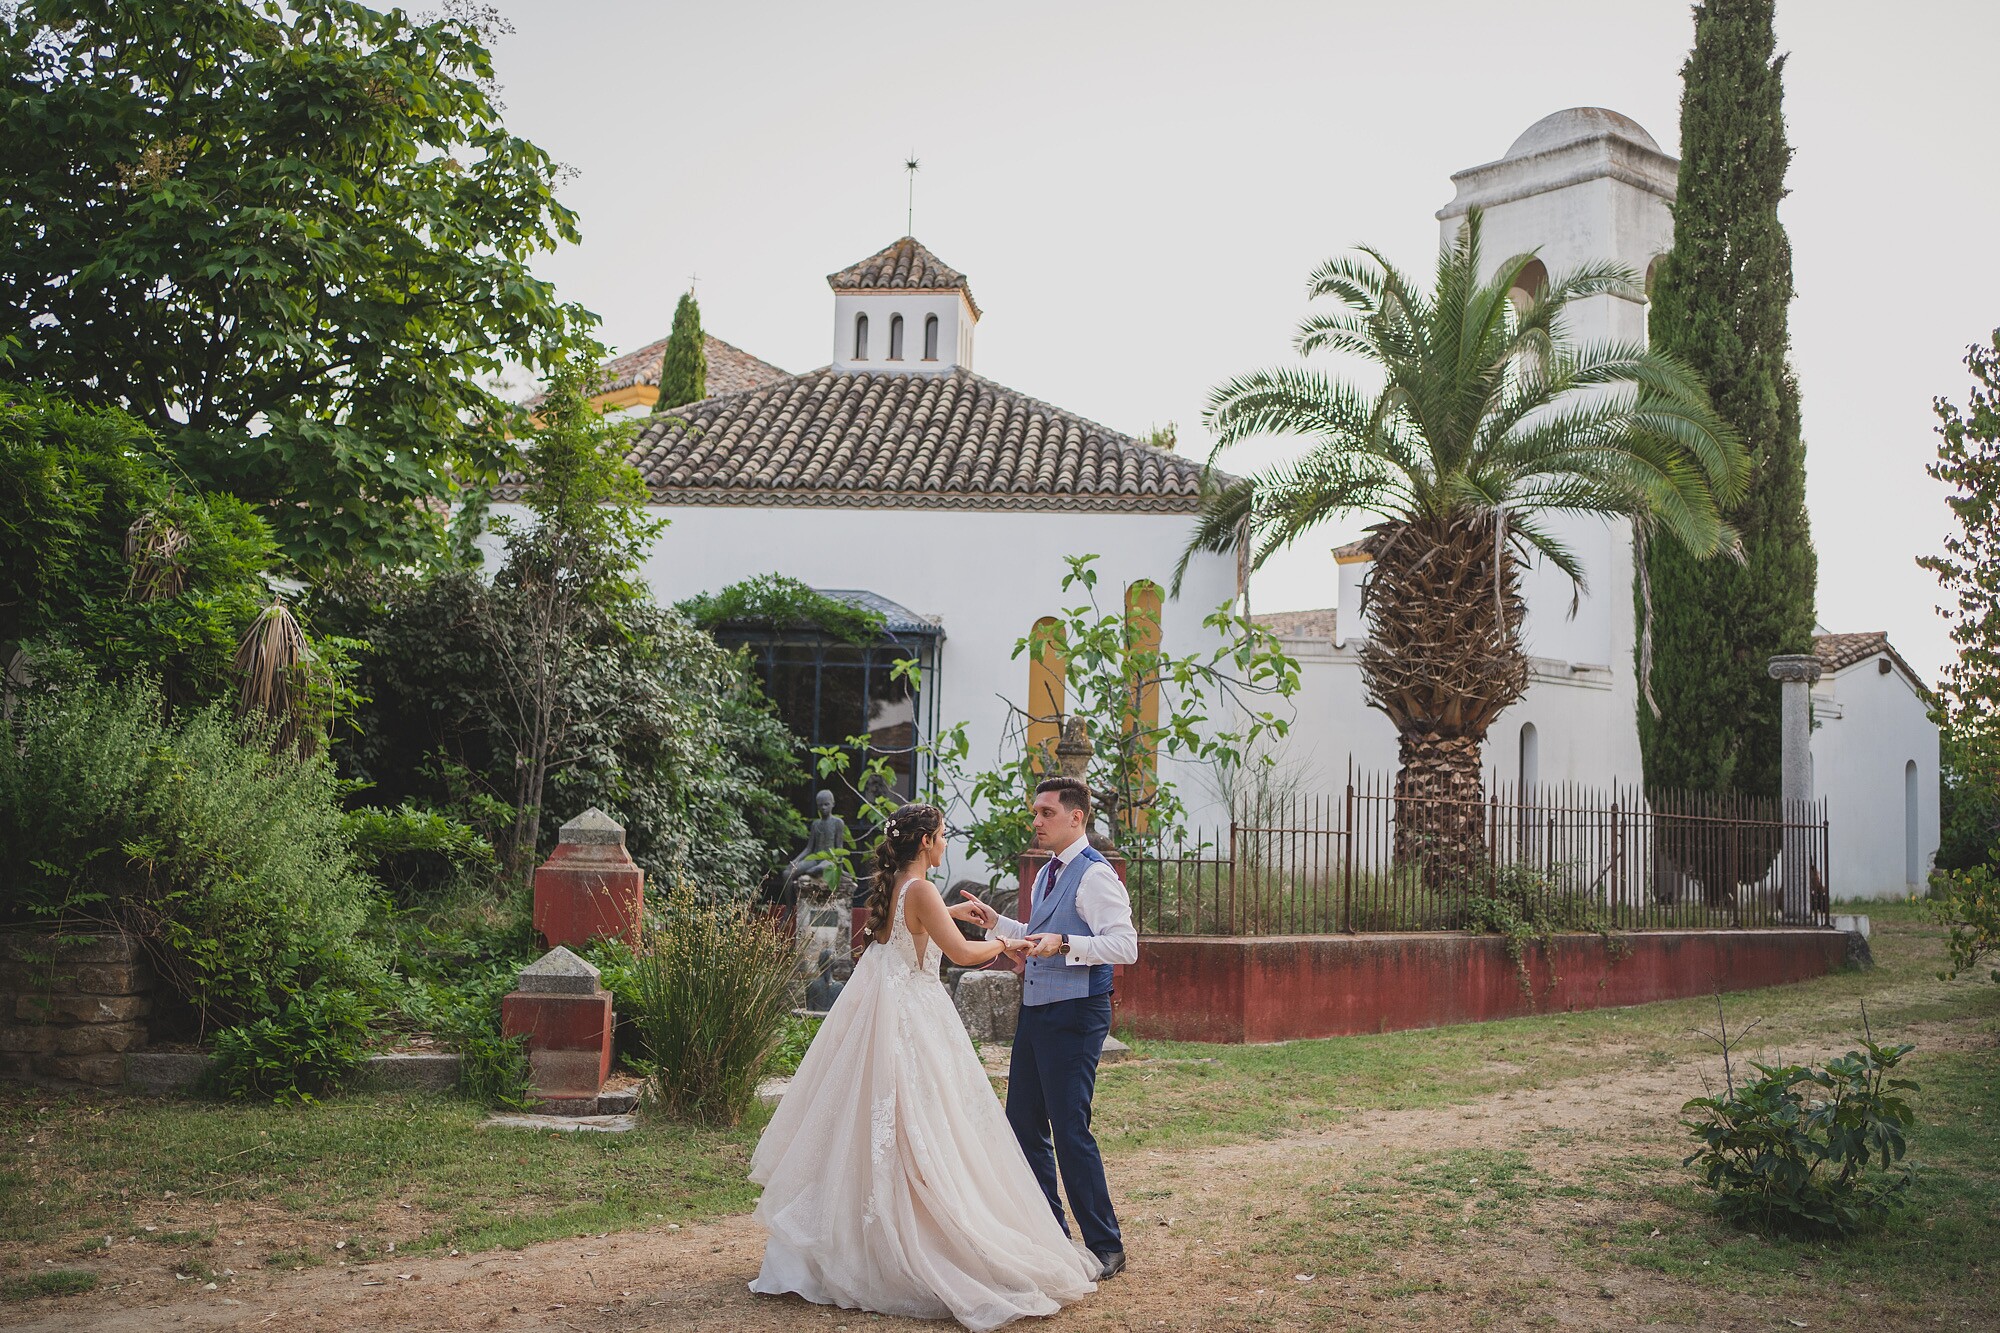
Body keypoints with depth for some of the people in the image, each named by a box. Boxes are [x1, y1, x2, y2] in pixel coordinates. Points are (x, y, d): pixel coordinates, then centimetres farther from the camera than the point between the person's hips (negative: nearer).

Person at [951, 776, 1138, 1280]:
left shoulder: (1095, 875, -13)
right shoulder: (1047, 874, 16)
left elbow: (1125, 945, -22)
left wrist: (1065, 944, -33)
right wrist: (993, 921, 18)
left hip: (1075, 1016, -10)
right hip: (1036, 1011, 10)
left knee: (1070, 1131, -7)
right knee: (1023, 1123, 13)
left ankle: (1105, 1247, 5)